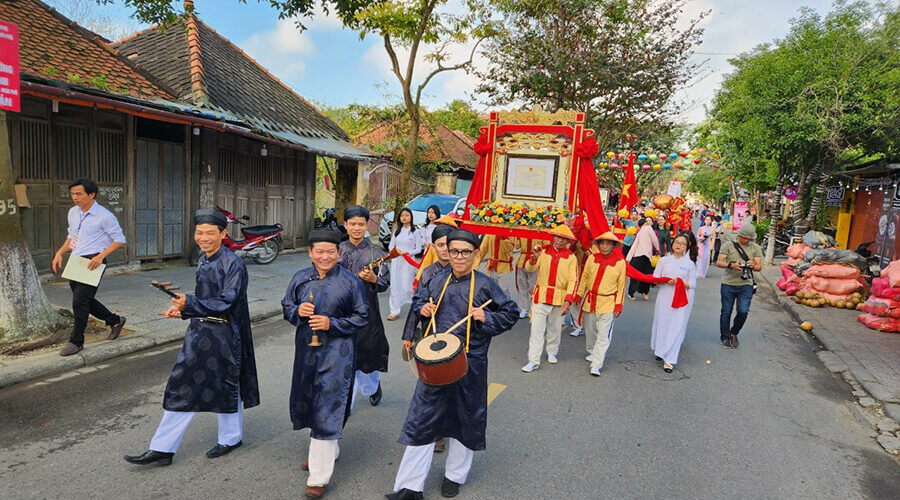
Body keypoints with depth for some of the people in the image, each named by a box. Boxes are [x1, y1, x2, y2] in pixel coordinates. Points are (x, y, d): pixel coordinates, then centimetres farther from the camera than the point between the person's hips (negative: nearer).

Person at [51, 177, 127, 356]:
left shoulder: (104, 216, -12)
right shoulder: (73, 212, 10)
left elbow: (119, 240, -11)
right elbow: (71, 236, 23)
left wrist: (100, 256, -20)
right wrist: (60, 253, 9)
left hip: (92, 263, -8)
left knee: (79, 301, -10)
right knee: (85, 301, 14)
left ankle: (76, 342, 3)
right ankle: (115, 321, 34)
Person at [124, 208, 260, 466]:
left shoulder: (233, 263, -16)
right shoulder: (203, 261, 9)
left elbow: (227, 302, -22)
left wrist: (190, 303, -27)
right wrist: (182, 310, 5)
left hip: (223, 335, -8)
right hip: (199, 331, 8)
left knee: (223, 387, 9)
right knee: (182, 386, 10)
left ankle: (231, 438, 31)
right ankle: (162, 448, 19)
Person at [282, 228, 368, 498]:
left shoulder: (350, 282, -8)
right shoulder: (300, 278, 3)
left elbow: (362, 317, -5)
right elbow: (286, 307, 12)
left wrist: (332, 323, -17)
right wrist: (297, 311, -11)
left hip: (336, 353, -5)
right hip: (306, 350, 6)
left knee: (327, 409, -4)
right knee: (306, 403, 18)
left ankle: (319, 477, 7)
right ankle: (326, 451, 44)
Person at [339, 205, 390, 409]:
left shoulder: (376, 253, -2)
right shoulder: (338, 250, 3)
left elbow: (385, 283, -4)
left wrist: (373, 279, -24)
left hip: (366, 310, -1)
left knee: (367, 351, 11)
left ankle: (373, 386, 42)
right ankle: (346, 403, 16)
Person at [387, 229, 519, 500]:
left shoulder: (484, 284, -7)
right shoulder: (437, 281, 3)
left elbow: (511, 313, 0)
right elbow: (418, 298, 20)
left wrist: (487, 317, -15)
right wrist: (422, 308, -1)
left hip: (469, 363, -2)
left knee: (464, 418, 14)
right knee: (422, 418, 3)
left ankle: (455, 476, 37)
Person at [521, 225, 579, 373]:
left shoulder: (571, 257, -2)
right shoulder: (543, 251, 0)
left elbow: (573, 280, -7)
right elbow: (529, 269, -9)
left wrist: (568, 300, -19)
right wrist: (534, 259, -31)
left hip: (560, 298, 1)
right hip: (541, 296, 0)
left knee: (555, 328, 16)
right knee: (537, 329, -3)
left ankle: (552, 352, 38)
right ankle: (534, 361, 3)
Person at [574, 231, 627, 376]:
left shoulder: (620, 262, -6)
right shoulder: (592, 258, -1)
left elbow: (621, 285, 0)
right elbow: (584, 278, 9)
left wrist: (618, 305, -1)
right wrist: (578, 296, 11)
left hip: (607, 303, -3)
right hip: (590, 300, 3)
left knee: (603, 335, -6)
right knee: (590, 330, 17)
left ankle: (596, 365, -3)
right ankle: (592, 352, 41)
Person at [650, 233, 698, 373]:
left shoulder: (690, 264, 3)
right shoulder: (664, 260, 6)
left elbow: (693, 284, 0)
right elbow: (655, 278, 4)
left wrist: (680, 282, -18)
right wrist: (666, 281, -14)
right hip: (664, 298, 2)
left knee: (676, 328, -4)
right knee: (662, 324, 7)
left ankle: (669, 360, -1)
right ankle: (660, 352, 29)